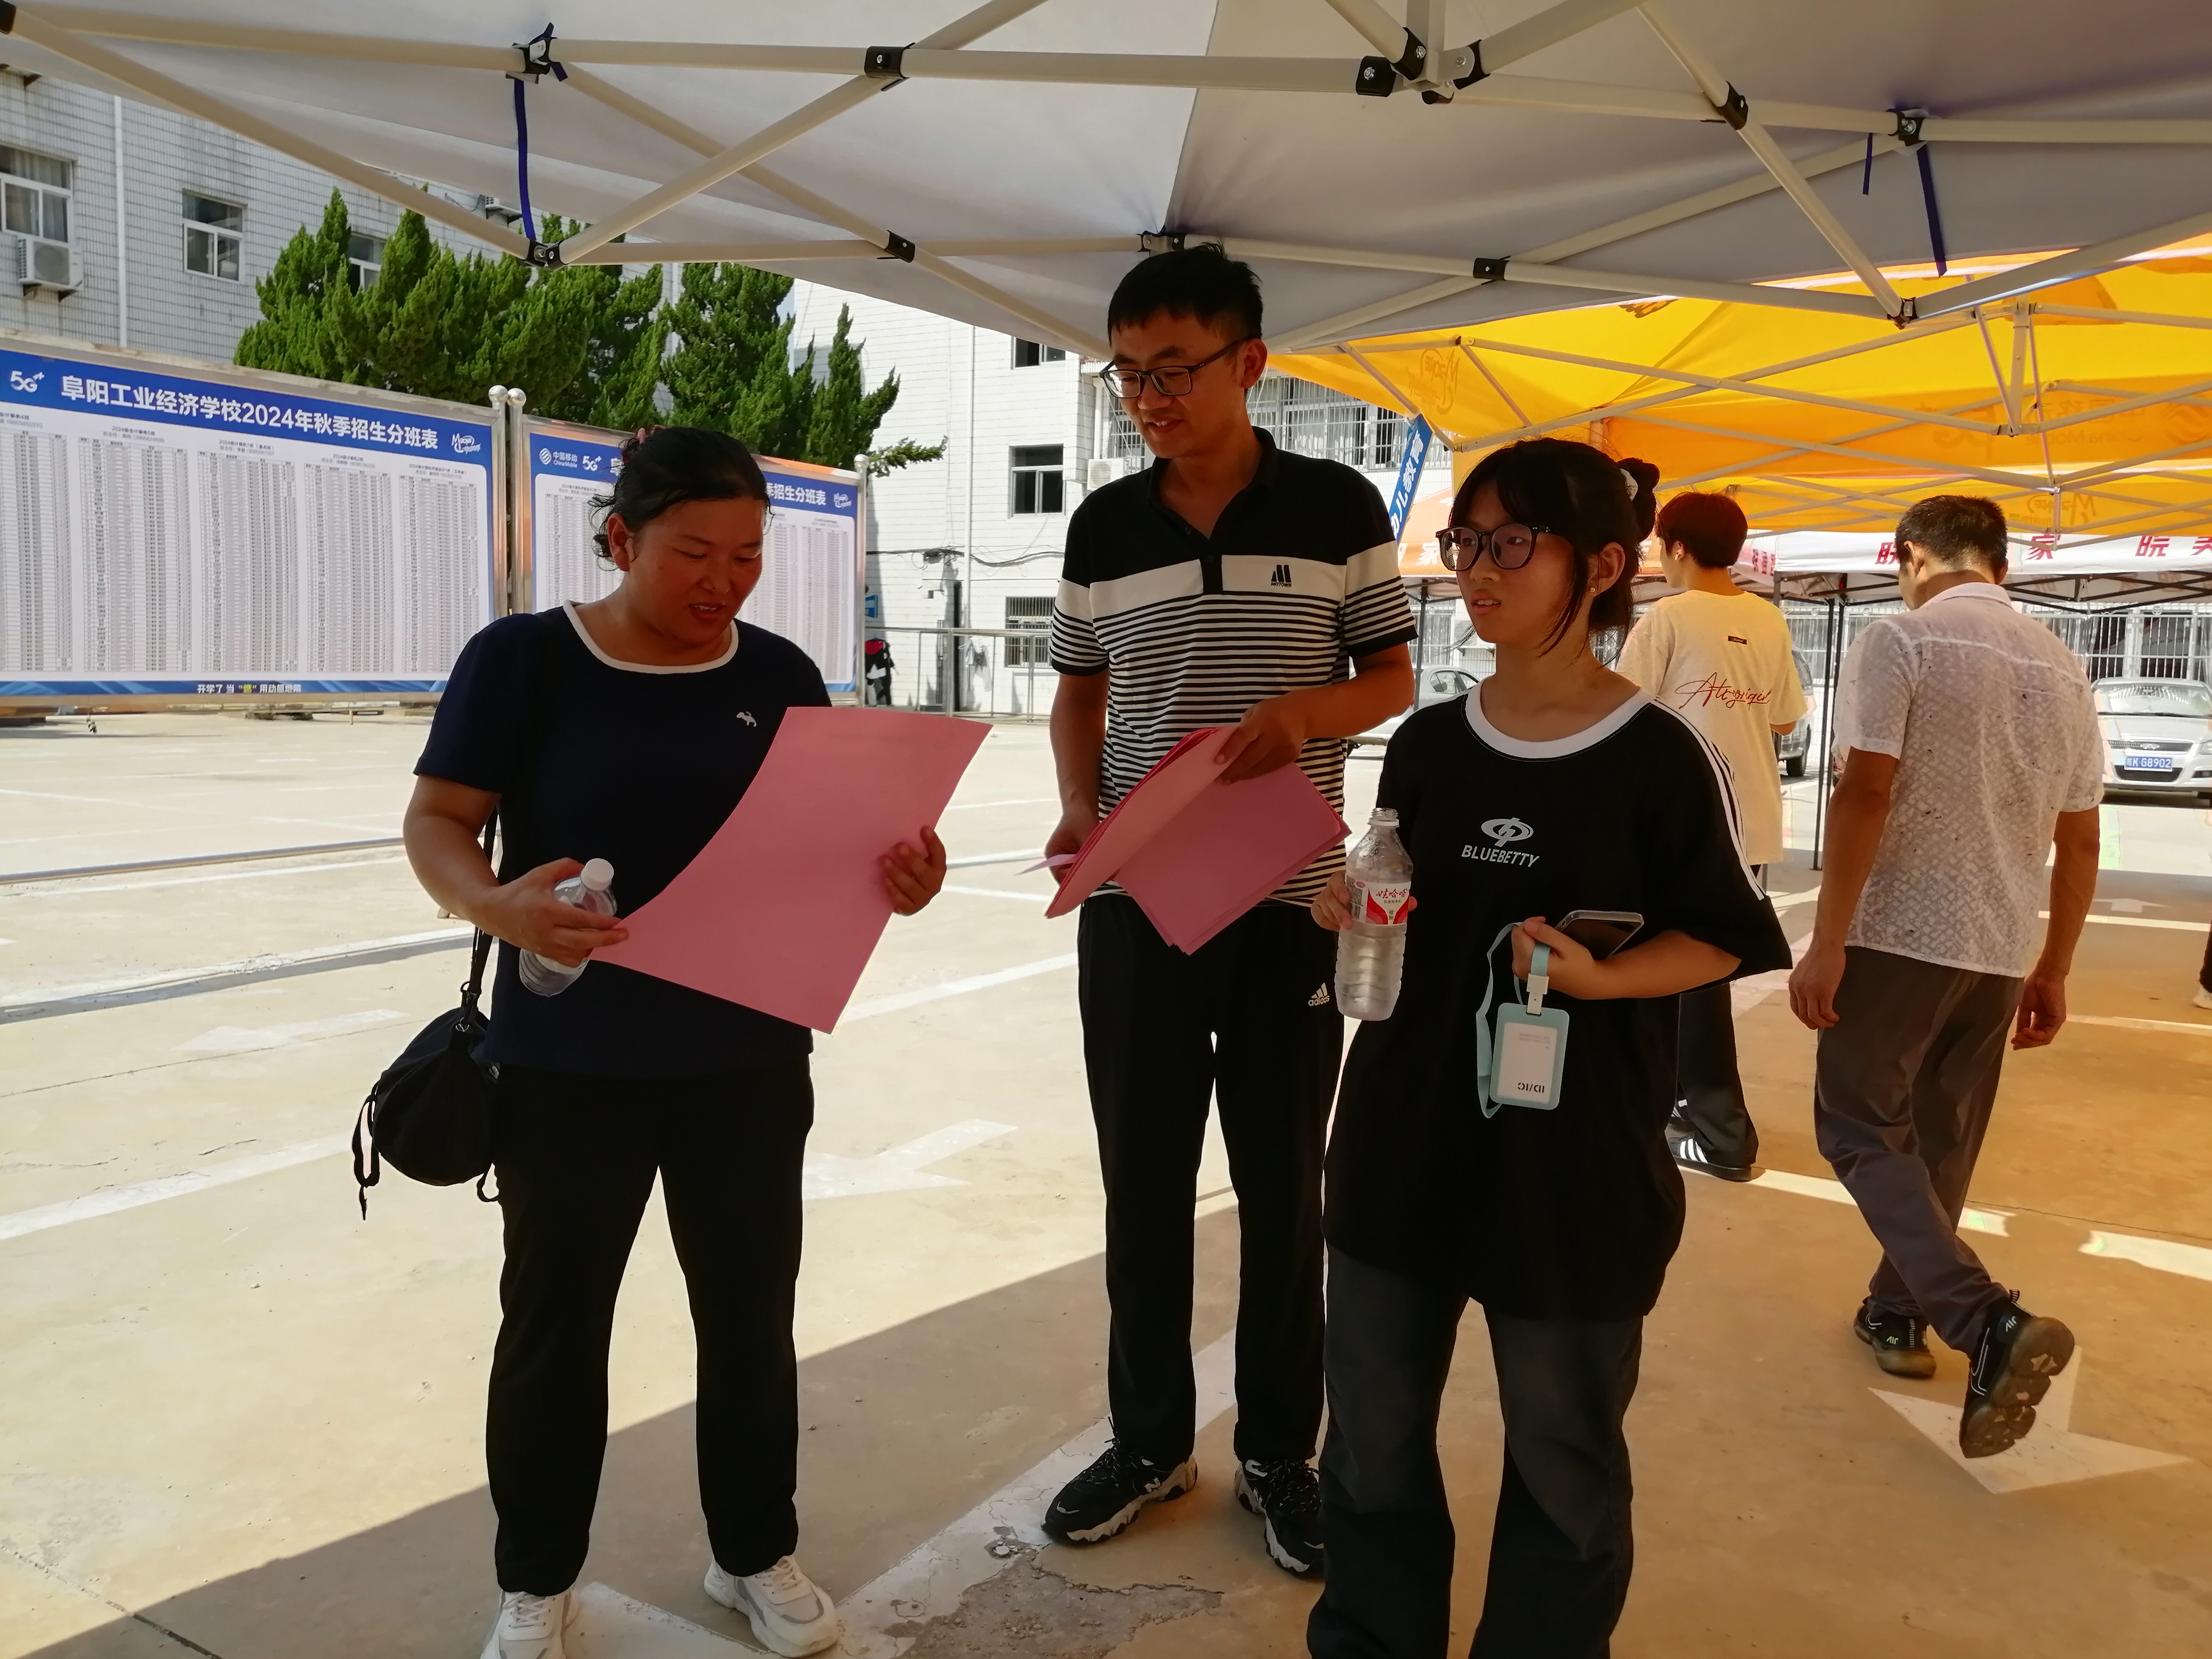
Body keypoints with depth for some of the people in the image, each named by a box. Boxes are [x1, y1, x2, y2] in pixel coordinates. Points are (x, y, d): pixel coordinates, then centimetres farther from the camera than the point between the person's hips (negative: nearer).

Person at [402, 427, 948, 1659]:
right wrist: (497, 905, -30)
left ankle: (757, 1553, 34)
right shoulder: (522, 660, -8)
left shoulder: (780, 677, 2)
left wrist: (900, 876, -17)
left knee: (752, 1311, 13)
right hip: (569, 1064, -2)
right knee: (555, 1319, 11)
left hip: (747, 1060, 3)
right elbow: (437, 824, -8)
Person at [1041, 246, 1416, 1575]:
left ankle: (1282, 1453, 27)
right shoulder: (1103, 527, 4)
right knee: (1144, 1184, 11)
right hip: (1133, 905, 3)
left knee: (1283, 1188, 9)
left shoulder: (1338, 507, -3)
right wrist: (1080, 813, -6)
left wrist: (1307, 711, -19)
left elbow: (1394, 679, 3)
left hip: (1290, 903, -2)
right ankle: (1150, 1440, 30)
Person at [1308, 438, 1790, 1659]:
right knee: (1370, 1439, 16)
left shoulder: (1661, 755, -10)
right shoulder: (1427, 743, 4)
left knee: (1560, 1455, 14)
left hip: (1574, 1160, -4)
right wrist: (1350, 915, -6)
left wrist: (1598, 975, -20)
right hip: (1403, 1138, 5)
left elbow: (1719, 940, -4)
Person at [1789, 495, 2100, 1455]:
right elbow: (2081, 841, 12)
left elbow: (1865, 793, -17)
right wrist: (2052, 971, 19)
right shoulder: (2060, 667, 11)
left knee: (1861, 1128, 3)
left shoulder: (1901, 640, -8)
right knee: (1940, 1137, 18)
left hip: (1902, 932, -6)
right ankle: (1898, 1313, 29)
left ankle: (1988, 1323, -12)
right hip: (2001, 948, 6)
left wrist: (1827, 941, -14)